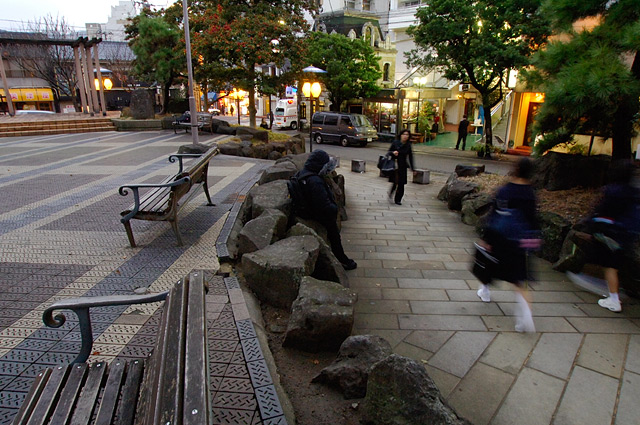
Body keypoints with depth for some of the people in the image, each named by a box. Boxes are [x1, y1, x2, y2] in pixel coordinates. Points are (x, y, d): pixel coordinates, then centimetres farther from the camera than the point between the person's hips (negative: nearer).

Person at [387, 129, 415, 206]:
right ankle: (390, 195, 20)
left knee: (401, 184, 0)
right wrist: (393, 152, -20)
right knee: (395, 182, -7)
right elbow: (388, 152, 3)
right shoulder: (395, 142, -2)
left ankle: (398, 200, 13)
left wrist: (412, 168, 12)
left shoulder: (408, 145, 5)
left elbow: (410, 157, 11)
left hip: (403, 167, 2)